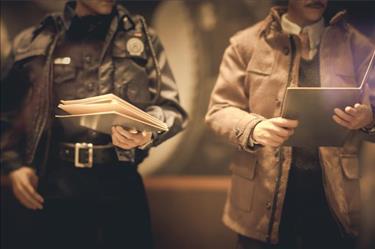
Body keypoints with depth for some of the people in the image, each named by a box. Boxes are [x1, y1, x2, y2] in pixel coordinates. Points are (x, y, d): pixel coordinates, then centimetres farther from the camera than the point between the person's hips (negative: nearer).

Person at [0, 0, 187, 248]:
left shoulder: (142, 38, 9)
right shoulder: (33, 42, 8)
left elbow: (172, 109, 7)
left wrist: (147, 130, -14)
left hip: (120, 185, 0)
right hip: (51, 189, 0)